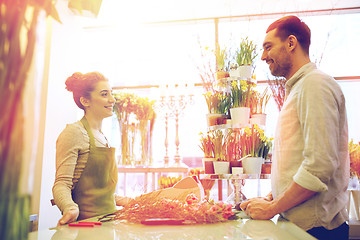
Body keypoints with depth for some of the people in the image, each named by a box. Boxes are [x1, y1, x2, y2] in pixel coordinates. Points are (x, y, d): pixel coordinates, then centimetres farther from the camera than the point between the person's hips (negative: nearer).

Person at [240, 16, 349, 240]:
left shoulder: (315, 84, -15)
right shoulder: (298, 89, 16)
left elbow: (321, 164, -24)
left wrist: (272, 208, -17)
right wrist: (270, 198, 10)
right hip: (295, 221, 9)